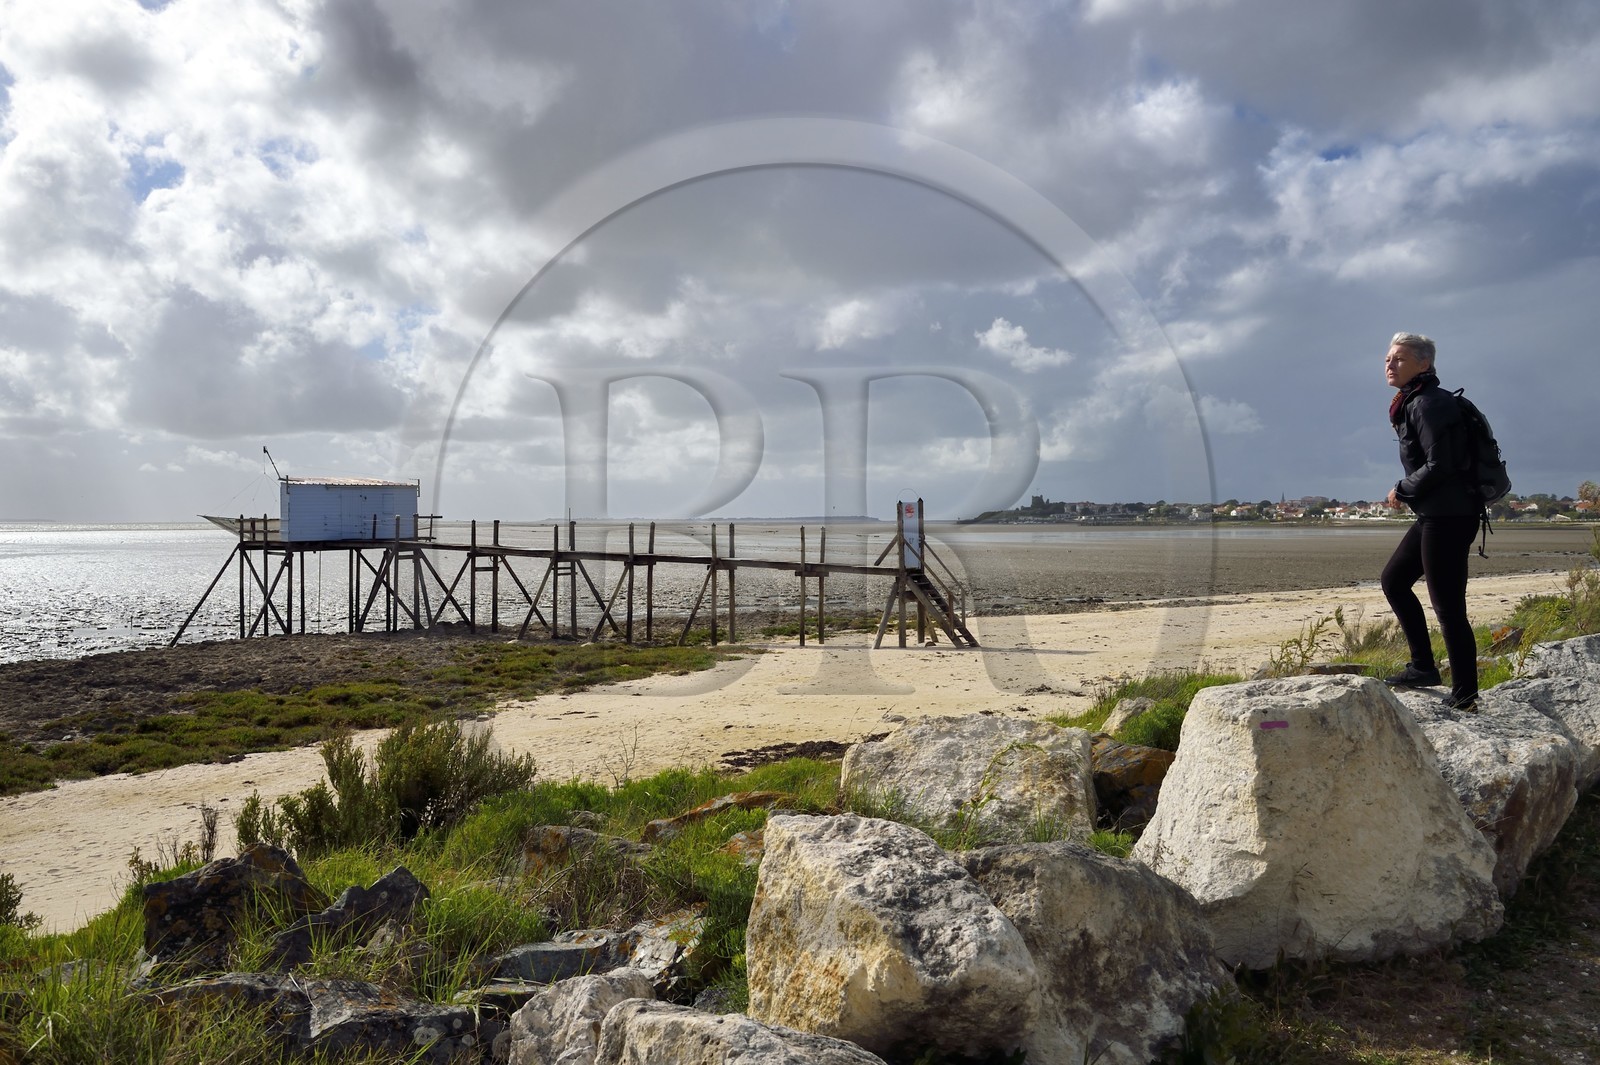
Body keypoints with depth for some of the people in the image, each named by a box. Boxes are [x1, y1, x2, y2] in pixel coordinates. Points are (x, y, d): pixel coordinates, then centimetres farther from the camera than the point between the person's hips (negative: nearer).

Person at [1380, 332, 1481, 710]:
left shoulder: (1428, 404, -15)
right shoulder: (1411, 404, 15)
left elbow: (1439, 466, -21)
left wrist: (1401, 490, -8)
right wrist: (1407, 492, 7)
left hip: (1448, 516, -11)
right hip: (1433, 515, 11)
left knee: (1447, 606, -6)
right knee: (1393, 580, 17)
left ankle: (1464, 694, 3)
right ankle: (1423, 667, 22)